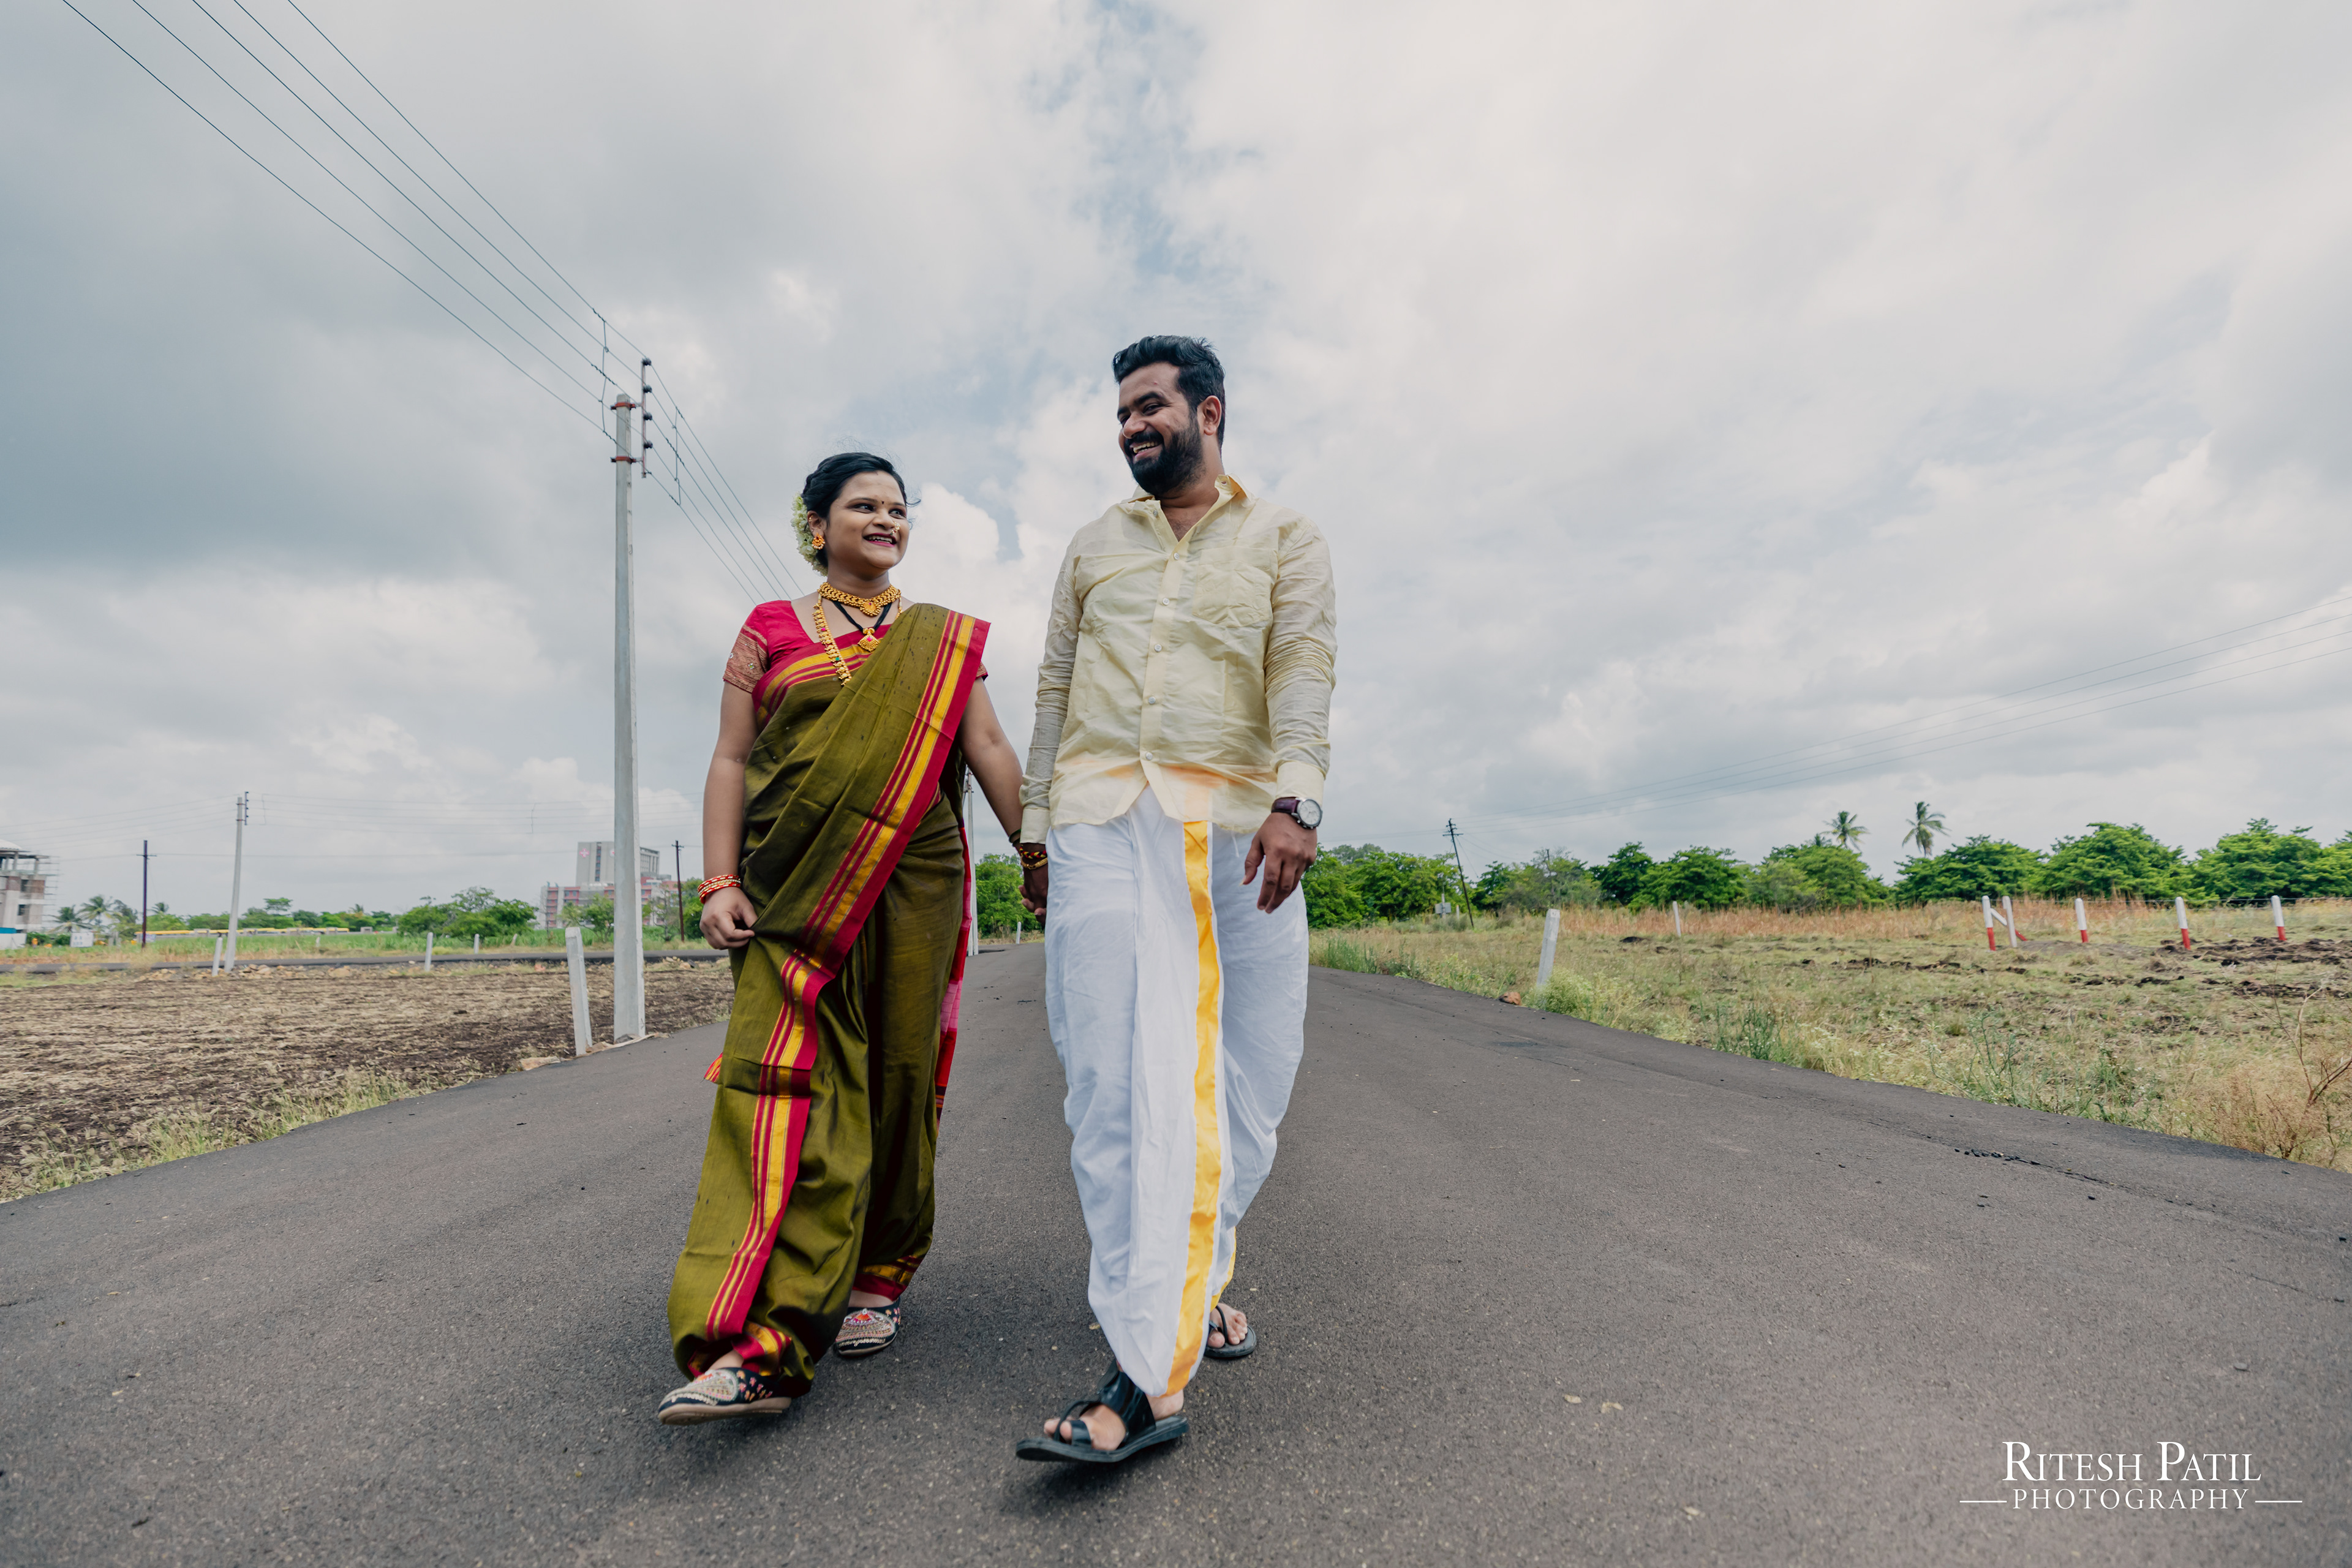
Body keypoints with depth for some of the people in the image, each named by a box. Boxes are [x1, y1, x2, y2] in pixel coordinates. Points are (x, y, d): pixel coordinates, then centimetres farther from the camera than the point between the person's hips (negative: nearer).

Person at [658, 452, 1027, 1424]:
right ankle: (761, 1346, -13)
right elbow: (730, 763, 6)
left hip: (911, 886, 1)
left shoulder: (944, 641, 14)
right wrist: (719, 882, -5)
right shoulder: (770, 631, 12)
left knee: (895, 1082, 5)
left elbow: (991, 753, 7)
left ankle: (874, 1280, 24)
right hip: (795, 889, -1)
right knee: (788, 1079, -12)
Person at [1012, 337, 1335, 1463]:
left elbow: (1305, 670, -3)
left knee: (1249, 1071, 2)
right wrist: (1034, 825, 14)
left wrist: (1294, 800, -19)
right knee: (1116, 1080, -9)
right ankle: (1147, 1375, -6)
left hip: (1239, 825, 0)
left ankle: (1191, 1283, 26)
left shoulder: (1283, 538, 13)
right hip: (1103, 821, 1)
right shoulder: (1094, 545, 21)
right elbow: (1054, 690, 19)